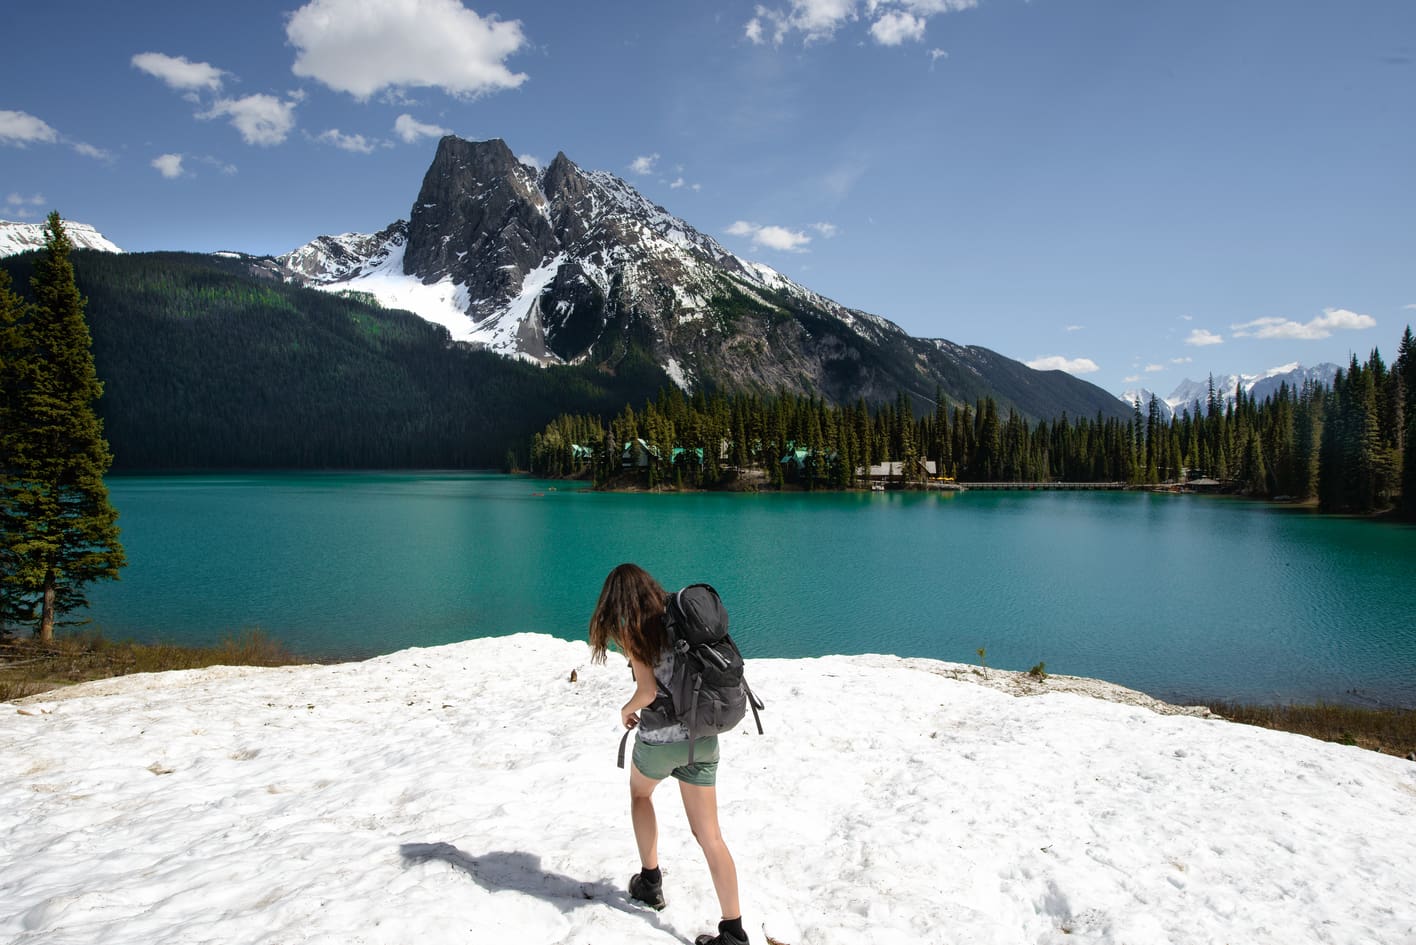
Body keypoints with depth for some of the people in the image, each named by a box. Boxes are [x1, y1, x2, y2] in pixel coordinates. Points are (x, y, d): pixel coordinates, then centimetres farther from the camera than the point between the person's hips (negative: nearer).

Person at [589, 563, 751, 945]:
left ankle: (650, 881, 33)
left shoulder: (630, 630, -8)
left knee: (640, 793, 30)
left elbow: (647, 690, -16)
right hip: (702, 737, 4)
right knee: (709, 835, 7)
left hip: (660, 739, -4)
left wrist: (626, 710, 3)